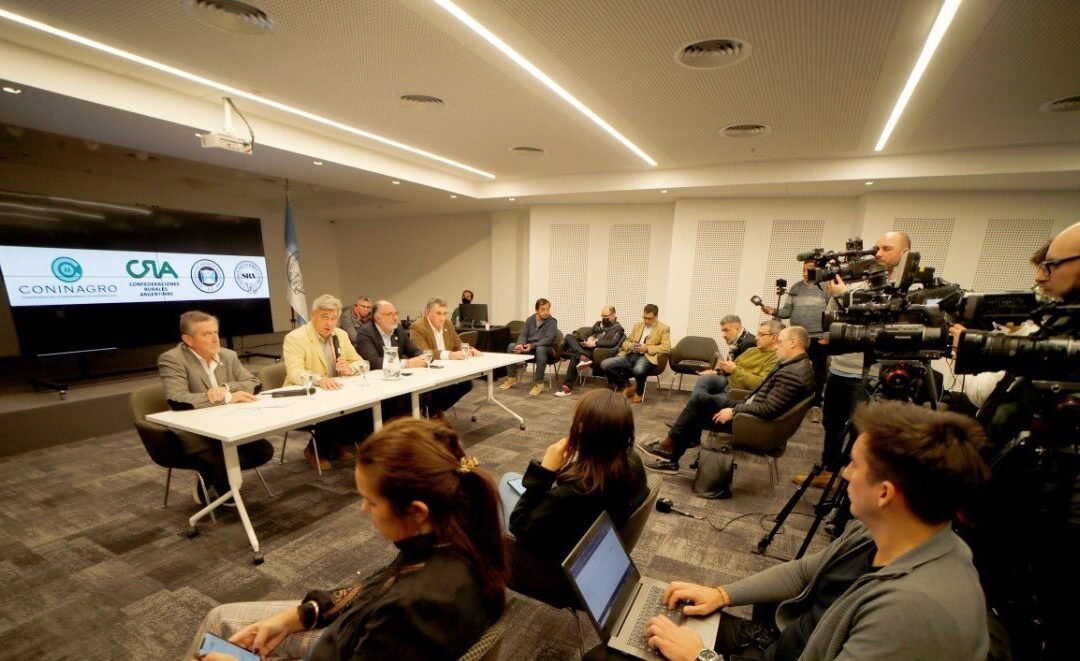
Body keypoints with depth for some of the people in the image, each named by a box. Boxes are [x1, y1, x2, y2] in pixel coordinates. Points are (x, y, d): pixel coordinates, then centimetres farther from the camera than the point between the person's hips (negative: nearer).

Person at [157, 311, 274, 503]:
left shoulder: (229, 355, 7)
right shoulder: (171, 359, -10)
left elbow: (254, 383, 4)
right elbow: (177, 400, -24)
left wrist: (226, 388, -17)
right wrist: (228, 398, -25)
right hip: (194, 432, -6)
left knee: (264, 450, -14)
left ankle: (211, 477, 11)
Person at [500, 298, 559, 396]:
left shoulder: (552, 322, -11)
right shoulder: (530, 319, 6)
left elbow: (548, 339, -22)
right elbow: (523, 334, 1)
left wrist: (532, 345, -34)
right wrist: (520, 344, -23)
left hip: (547, 348, -5)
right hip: (530, 346, 5)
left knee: (540, 349, -40)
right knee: (511, 346, -13)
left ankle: (539, 383, -36)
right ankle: (511, 378, -7)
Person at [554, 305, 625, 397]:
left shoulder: (617, 328, 3)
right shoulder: (598, 324, 27)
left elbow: (612, 343, -13)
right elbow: (589, 335, 29)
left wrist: (595, 343, -20)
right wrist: (589, 339, 4)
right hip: (587, 348, 8)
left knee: (575, 356, -34)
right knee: (569, 337, -15)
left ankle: (568, 386, -31)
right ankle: (583, 357, -40)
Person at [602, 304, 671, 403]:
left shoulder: (664, 329, 5)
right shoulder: (637, 325, 21)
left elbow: (666, 348, -7)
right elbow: (626, 342, 21)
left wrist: (647, 348, -16)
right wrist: (630, 346, -4)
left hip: (647, 357, -5)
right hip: (630, 356, 5)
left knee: (638, 370, -42)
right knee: (605, 364, -17)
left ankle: (639, 392, -5)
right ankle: (627, 386, 4)